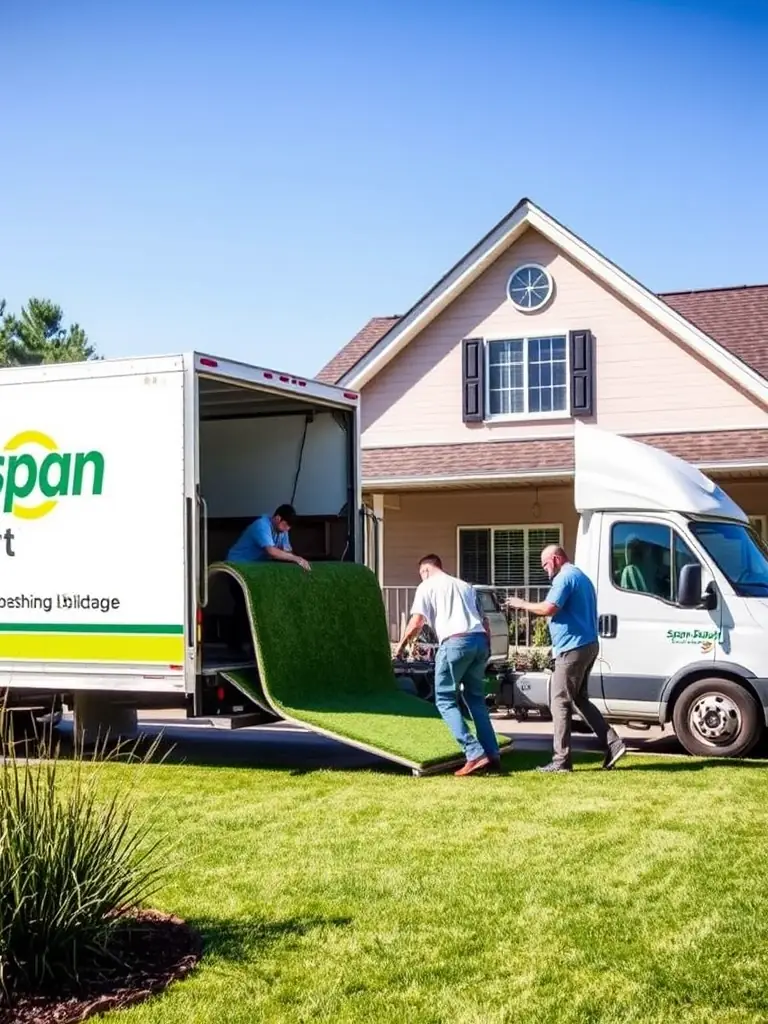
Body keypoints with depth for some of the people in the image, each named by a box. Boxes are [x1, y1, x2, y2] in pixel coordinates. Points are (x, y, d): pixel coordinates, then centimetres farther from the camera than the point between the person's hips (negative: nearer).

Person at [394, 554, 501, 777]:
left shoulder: (426, 587, 10)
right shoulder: (465, 586, 28)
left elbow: (417, 622, 0)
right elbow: (484, 621, 23)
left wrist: (401, 643, 15)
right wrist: (487, 646, 30)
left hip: (455, 643, -6)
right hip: (479, 641, 6)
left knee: (445, 700, 2)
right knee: (476, 699, 18)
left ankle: (475, 754, -10)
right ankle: (492, 754, 11)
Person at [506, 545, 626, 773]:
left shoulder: (565, 577, -12)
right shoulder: (581, 576, 21)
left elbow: (549, 608, -22)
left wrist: (523, 604, -8)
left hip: (572, 648, -10)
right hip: (587, 645, 10)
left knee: (560, 703, -5)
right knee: (579, 699, 17)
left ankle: (561, 761, -4)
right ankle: (613, 745, 10)